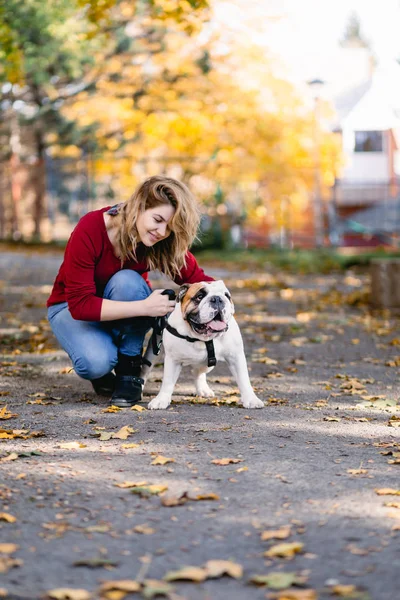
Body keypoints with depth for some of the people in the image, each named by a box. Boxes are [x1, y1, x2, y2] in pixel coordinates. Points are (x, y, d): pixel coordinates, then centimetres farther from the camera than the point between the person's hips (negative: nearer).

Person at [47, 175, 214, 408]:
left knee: (126, 281, -32)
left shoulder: (165, 244, -21)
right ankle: (102, 371, 4)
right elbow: (80, 304, -34)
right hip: (72, 308, -3)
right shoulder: (90, 231, -32)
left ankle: (129, 372, -15)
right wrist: (144, 307, -42)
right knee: (96, 362, -34)